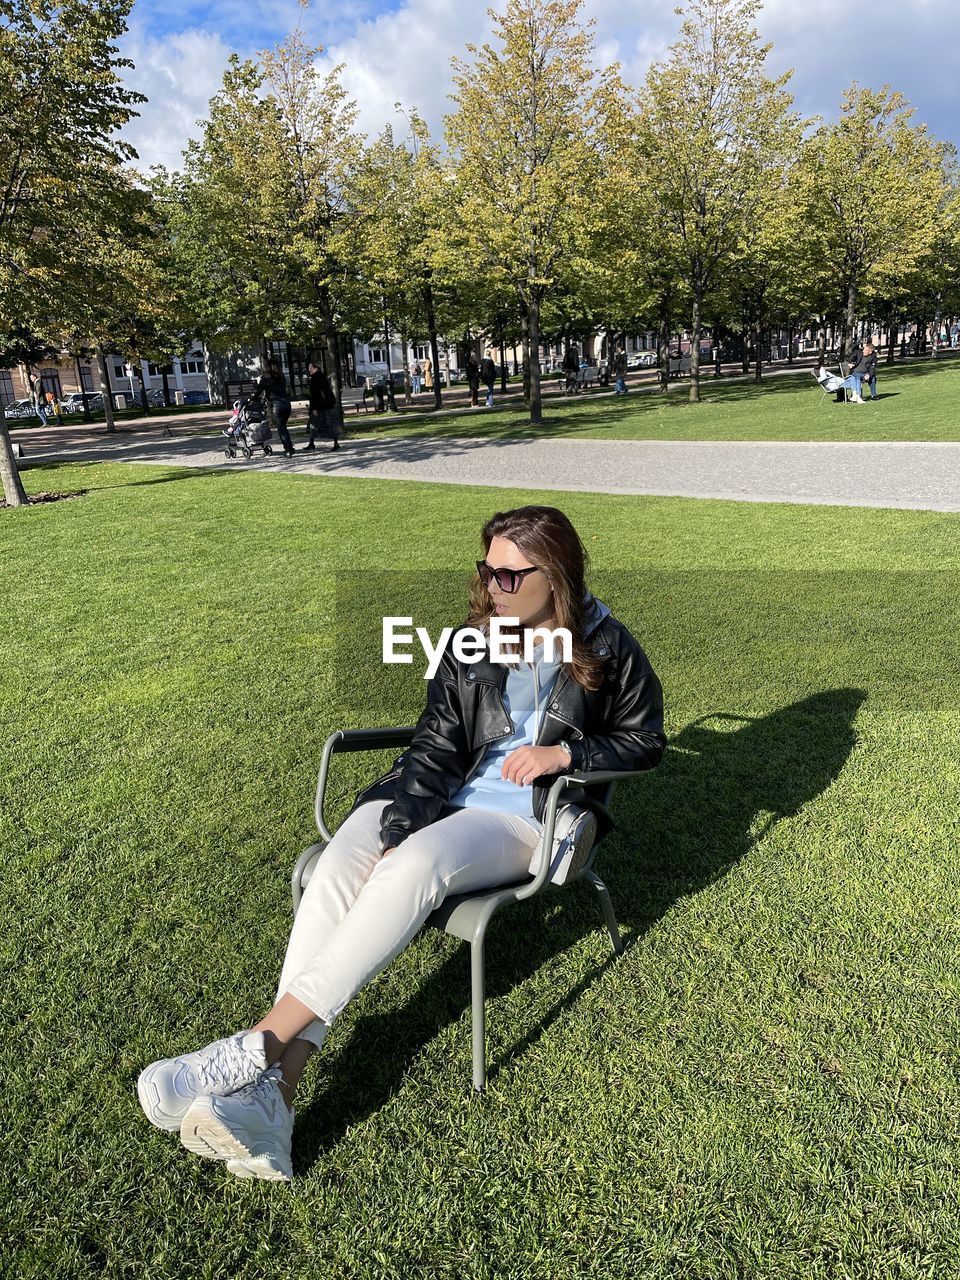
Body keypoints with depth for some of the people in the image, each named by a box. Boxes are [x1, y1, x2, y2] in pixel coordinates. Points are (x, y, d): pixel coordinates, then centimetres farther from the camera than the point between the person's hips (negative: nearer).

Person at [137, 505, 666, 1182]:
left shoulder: (607, 649, -1)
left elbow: (645, 740, 9)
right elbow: (436, 744, 1)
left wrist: (564, 752, -11)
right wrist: (398, 831, -15)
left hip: (526, 816, -3)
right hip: (443, 795, 4)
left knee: (413, 868, -35)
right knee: (339, 865, -27)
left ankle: (260, 1042, -31)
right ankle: (274, 1090, -32)